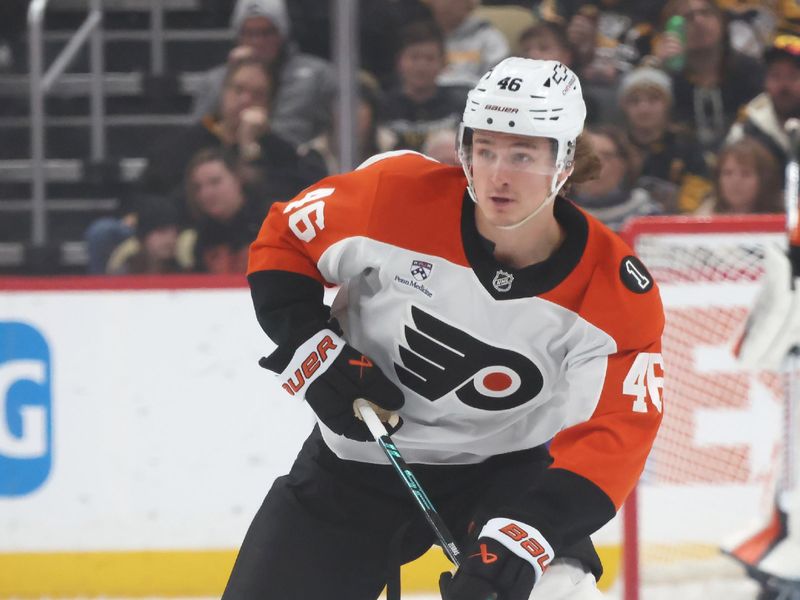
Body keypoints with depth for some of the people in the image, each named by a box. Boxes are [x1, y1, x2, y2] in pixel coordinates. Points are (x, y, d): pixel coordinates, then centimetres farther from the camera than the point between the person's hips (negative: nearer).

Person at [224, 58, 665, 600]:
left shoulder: (615, 293, -21)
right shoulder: (398, 196, -20)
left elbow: (612, 437, -25)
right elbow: (284, 239, -3)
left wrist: (520, 541, -37)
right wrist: (314, 352, -17)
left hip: (506, 468, -1)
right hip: (357, 463, 1)